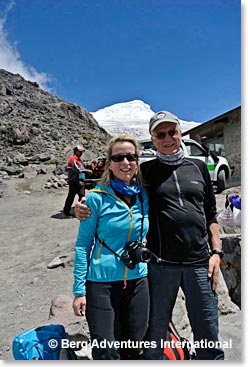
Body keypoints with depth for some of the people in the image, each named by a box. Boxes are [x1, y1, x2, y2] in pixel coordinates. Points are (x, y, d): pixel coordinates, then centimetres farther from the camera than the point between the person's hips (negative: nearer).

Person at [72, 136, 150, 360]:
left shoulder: (144, 196, 1)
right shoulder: (97, 197, -12)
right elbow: (83, 244, -8)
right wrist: (79, 291, -9)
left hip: (137, 281, 4)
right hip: (101, 283, -4)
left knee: (134, 348, 18)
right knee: (106, 353, 5)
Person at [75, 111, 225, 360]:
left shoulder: (198, 167, 9)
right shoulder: (146, 171, 2)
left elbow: (210, 214, 13)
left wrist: (216, 252, 5)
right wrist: (85, 209, -13)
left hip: (199, 264, 2)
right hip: (161, 264, -1)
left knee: (208, 338, 15)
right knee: (155, 333, 15)